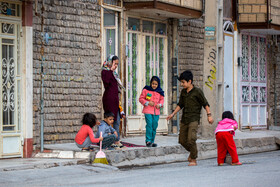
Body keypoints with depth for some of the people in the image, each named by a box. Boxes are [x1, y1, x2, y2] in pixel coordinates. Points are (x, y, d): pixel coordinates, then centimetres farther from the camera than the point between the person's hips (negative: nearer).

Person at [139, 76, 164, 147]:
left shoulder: (159, 92, 7)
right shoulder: (146, 90, -2)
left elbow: (162, 99, 19)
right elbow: (141, 99, 1)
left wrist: (160, 104, -1)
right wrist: (148, 103, -12)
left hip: (156, 112, 4)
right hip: (148, 111, -4)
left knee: (154, 126, 6)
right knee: (149, 125, -14)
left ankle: (152, 141, 15)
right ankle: (148, 141, -10)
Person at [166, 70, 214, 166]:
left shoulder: (197, 91, -8)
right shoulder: (183, 92, 10)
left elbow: (205, 104, -3)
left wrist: (209, 115, -9)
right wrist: (173, 114, 11)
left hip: (194, 119, -7)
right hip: (184, 120, 7)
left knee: (191, 140, -17)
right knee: (182, 140, 7)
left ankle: (194, 160, -4)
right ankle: (192, 152, 33)